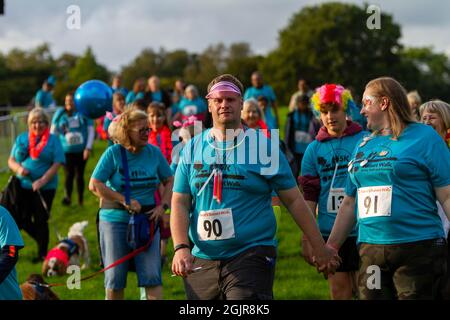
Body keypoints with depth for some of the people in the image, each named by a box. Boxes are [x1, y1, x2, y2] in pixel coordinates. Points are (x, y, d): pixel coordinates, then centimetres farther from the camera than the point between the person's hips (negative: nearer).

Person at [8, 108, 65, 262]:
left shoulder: (53, 140, -2)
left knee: (40, 221, 2)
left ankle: (42, 253, 17)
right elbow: (11, 161, 12)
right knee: (23, 220, 5)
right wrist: (18, 168, -12)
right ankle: (42, 241, 30)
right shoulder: (21, 139, 9)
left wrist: (42, 181, -21)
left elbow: (57, 164, -9)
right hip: (23, 186, 4)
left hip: (45, 187, -4)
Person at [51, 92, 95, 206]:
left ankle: (81, 200, 16)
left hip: (81, 151, 0)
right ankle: (67, 197, -26)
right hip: (66, 151, 0)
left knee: (80, 175, 7)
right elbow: (53, 132, 7)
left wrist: (88, 148, -6)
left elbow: (91, 131, 0)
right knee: (69, 174, -13)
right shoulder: (60, 114, 2)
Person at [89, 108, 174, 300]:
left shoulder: (154, 152, 1)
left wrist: (162, 206, -4)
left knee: (152, 276, -6)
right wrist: (125, 201, -15)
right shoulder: (114, 153, -9)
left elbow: (169, 181, 11)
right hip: (115, 221, -2)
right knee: (115, 279, 6)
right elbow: (94, 185, -12)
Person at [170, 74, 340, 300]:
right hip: (202, 261, 3)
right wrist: (181, 247, -9)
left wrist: (320, 248, 3)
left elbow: (294, 200, 3)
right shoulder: (193, 149, 8)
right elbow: (180, 203, 6)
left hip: (252, 257, -3)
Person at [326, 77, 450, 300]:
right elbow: (349, 203, 21)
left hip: (418, 250, -6)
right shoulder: (363, 145, 16)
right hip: (370, 251, 6)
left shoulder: (424, 137, -2)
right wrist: (330, 247, 19)